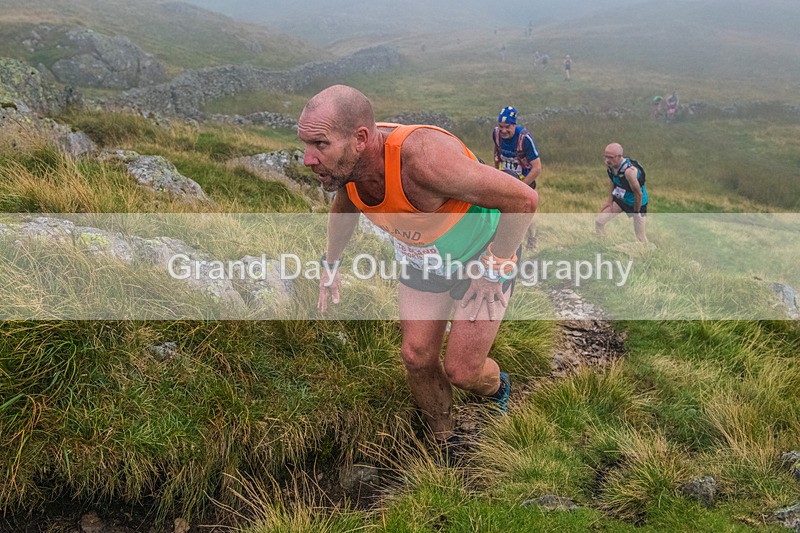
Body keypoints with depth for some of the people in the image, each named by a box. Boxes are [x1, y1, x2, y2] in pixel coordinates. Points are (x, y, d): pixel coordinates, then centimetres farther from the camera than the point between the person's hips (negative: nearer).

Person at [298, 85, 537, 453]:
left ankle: (496, 386, 36)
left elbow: (523, 199, -33)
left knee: (461, 371, -2)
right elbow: (343, 207, 8)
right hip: (422, 259, 6)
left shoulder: (422, 158, -43)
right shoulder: (346, 161, -20)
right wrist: (330, 265, 16)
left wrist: (493, 269, -23)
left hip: (483, 256, -5)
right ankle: (444, 440, 32)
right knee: (417, 356, 5)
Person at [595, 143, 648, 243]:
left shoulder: (629, 170, -38)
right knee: (599, 221, 2)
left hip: (636, 203, -7)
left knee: (640, 237, 3)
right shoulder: (609, 165, -15)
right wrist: (610, 201, 2)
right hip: (620, 199, 7)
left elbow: (638, 194, -27)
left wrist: (636, 212, -15)